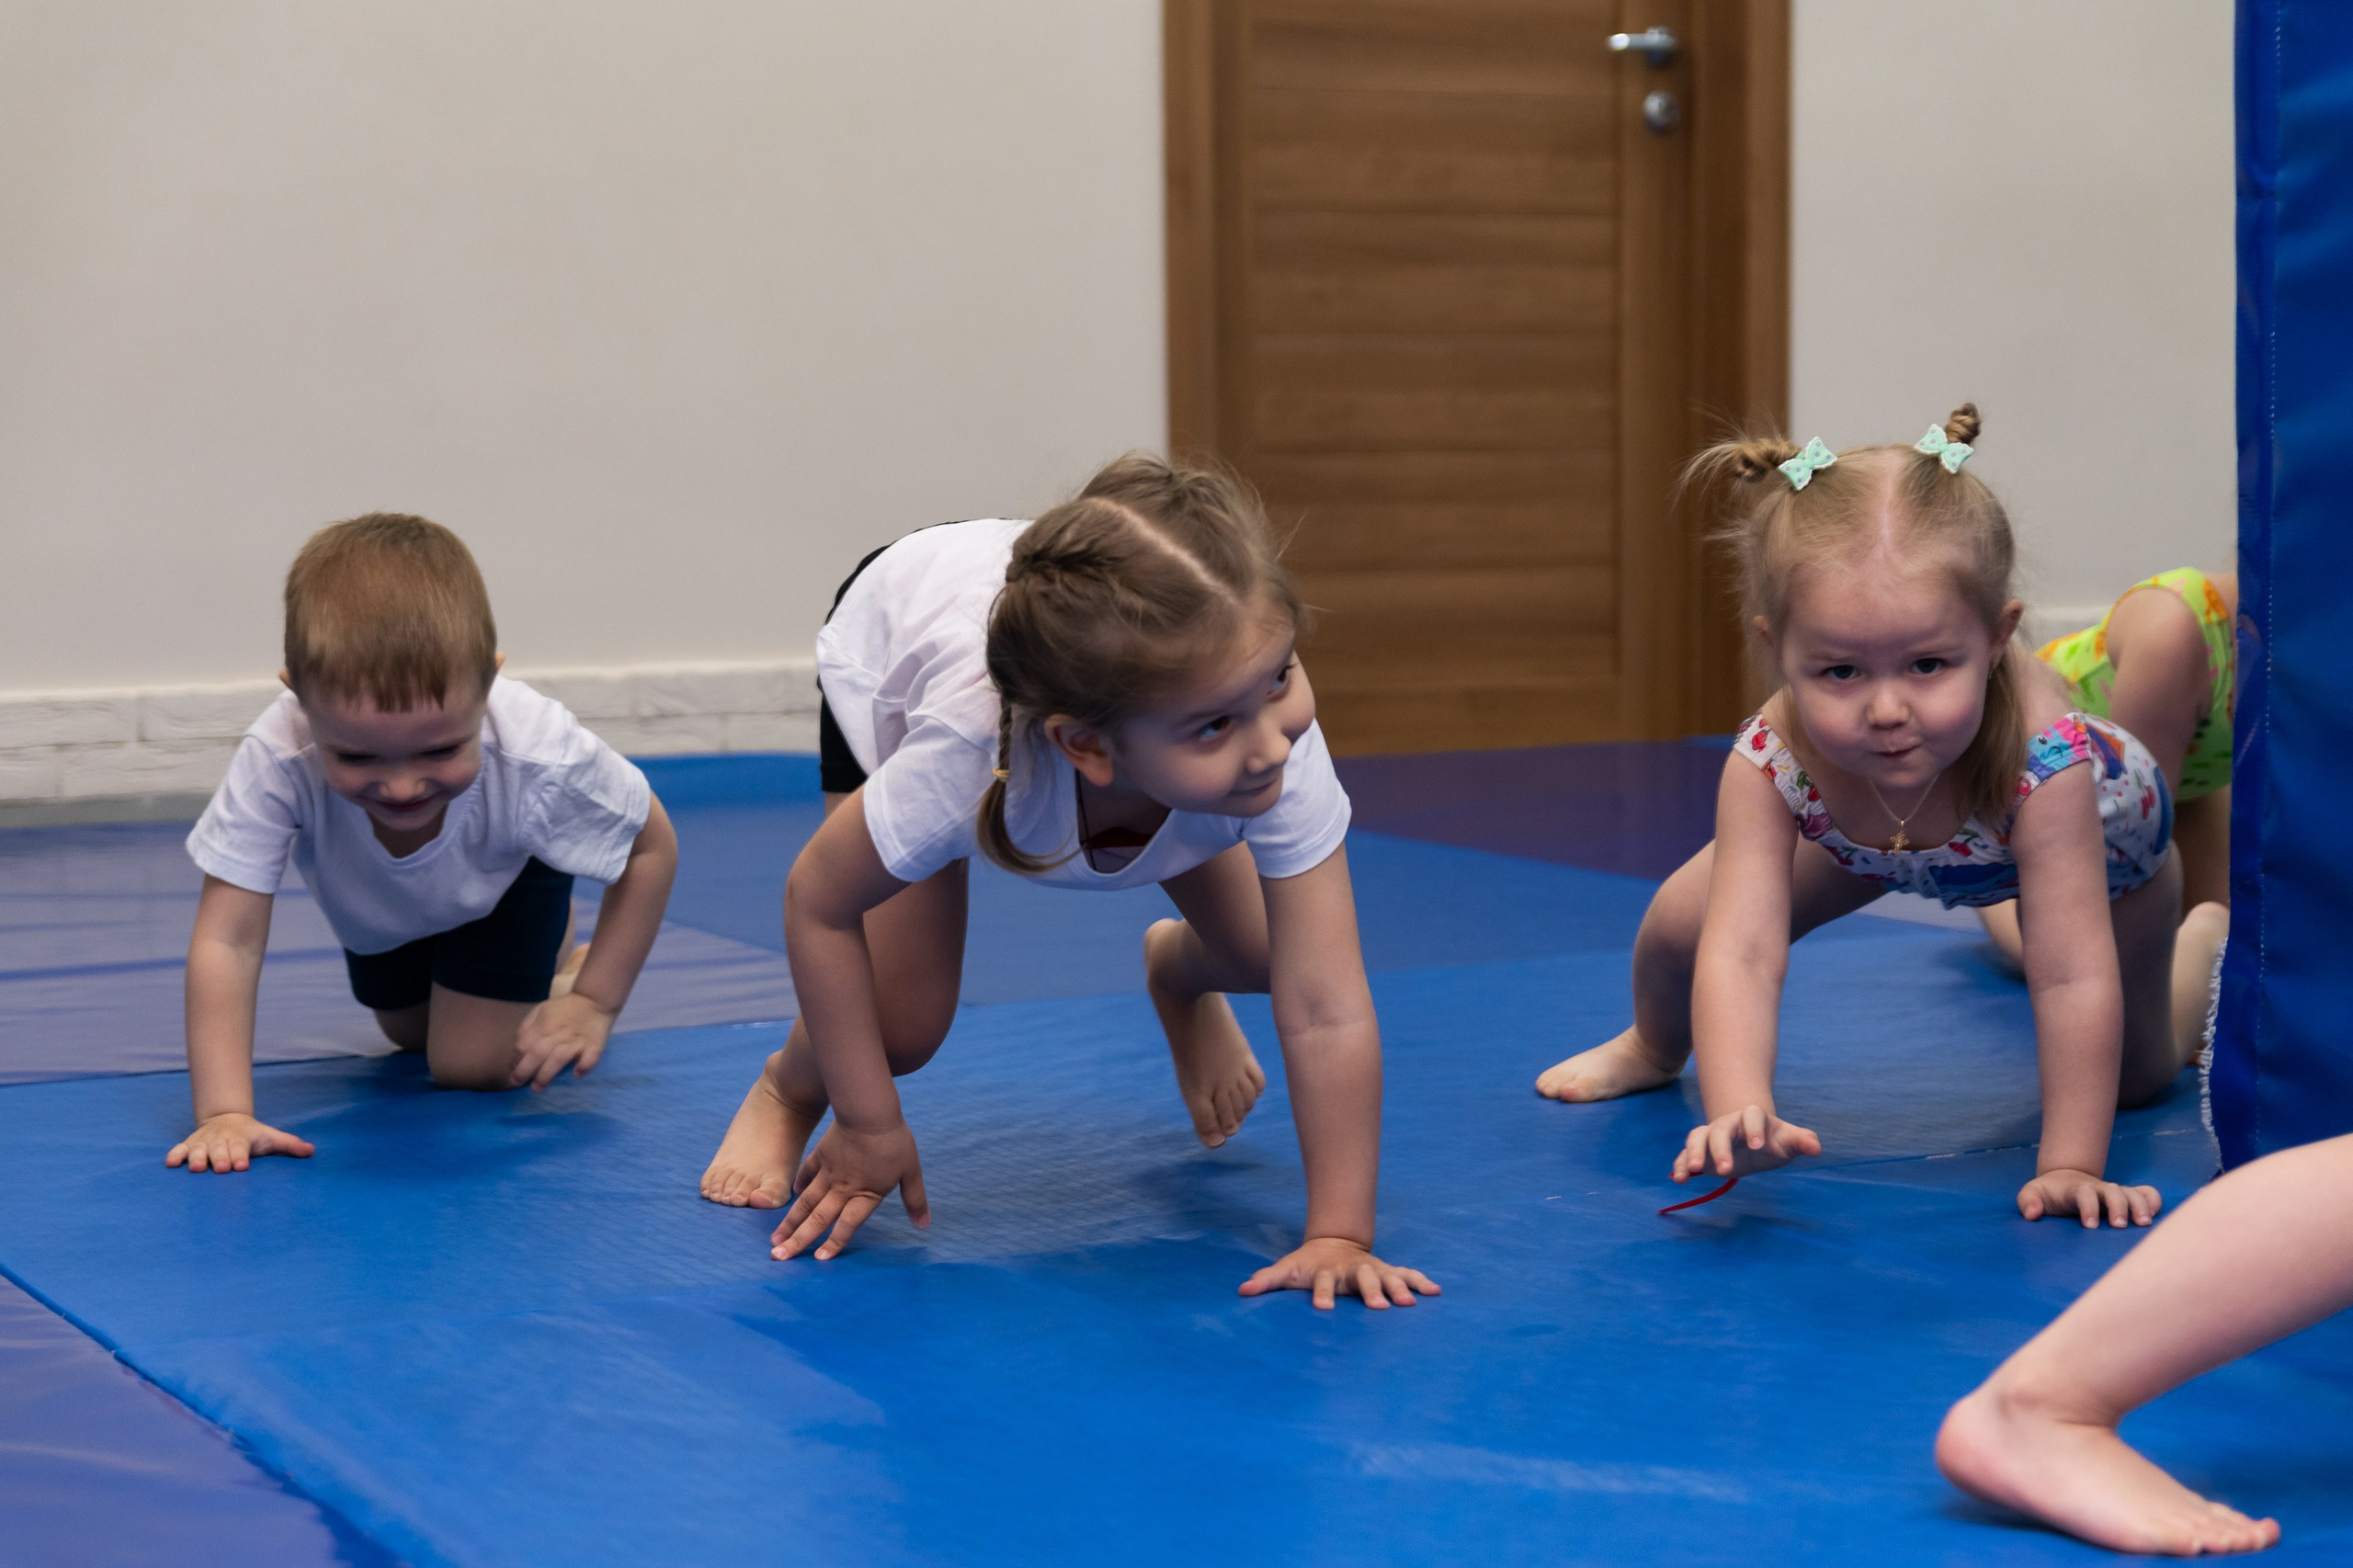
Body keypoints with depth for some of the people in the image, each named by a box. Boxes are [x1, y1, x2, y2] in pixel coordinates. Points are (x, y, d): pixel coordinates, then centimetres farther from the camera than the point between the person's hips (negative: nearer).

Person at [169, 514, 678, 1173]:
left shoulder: (542, 756, -45)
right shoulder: (273, 762, -48)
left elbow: (652, 846, -24)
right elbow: (227, 943, -42)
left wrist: (595, 1003, -22)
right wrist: (225, 1113, -50)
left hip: (502, 879, -2)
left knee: (474, 1065, -10)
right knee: (409, 1034, 27)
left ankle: (563, 965, 18)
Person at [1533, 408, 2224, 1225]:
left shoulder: (2044, 761, -50)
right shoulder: (1770, 763, -42)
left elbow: (2076, 983, -47)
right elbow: (1739, 954, -48)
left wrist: (2070, 1167, -48)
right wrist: (1736, 1112, -64)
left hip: (2100, 837, -1)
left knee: (2136, 1078, 11)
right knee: (1680, 925, -9)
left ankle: (2200, 944, 48)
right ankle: (1656, 1049, 30)